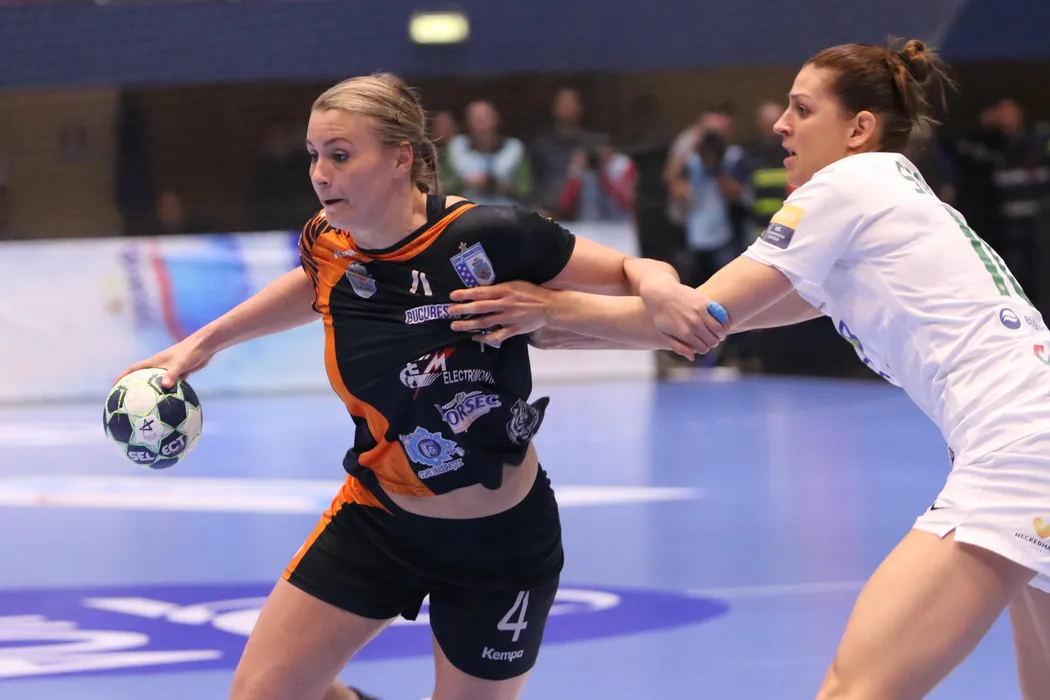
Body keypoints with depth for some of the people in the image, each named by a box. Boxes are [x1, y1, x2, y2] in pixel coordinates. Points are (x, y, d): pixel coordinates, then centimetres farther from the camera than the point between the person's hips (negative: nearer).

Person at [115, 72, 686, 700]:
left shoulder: (489, 237, -25)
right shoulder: (328, 248, -9)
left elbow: (633, 272, -13)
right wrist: (206, 341, 16)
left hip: (500, 544, -4)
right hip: (378, 522, 4)